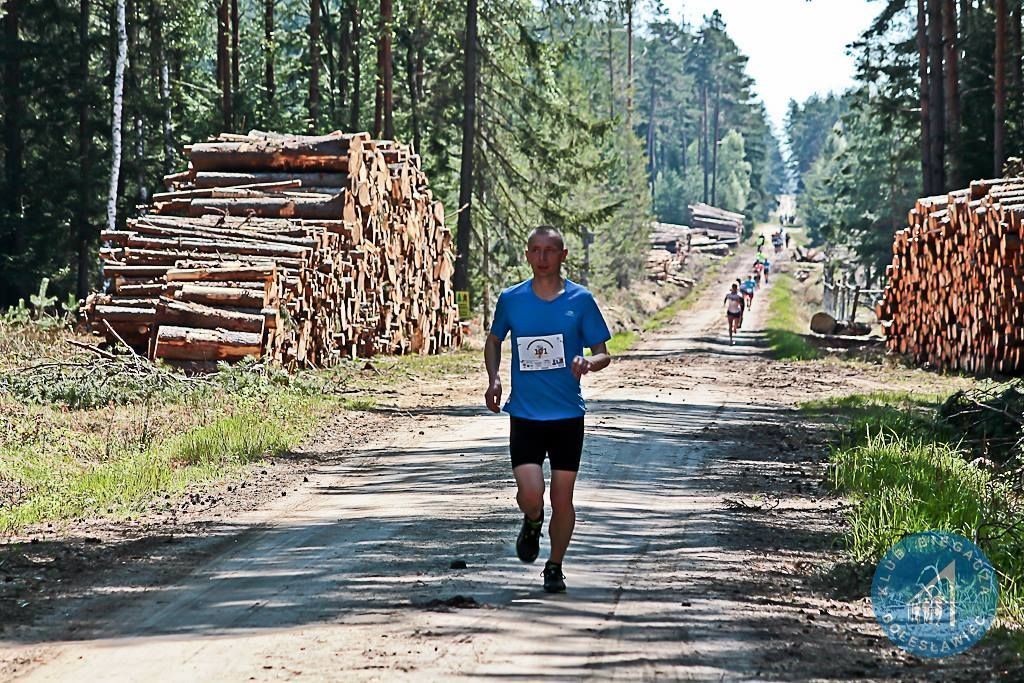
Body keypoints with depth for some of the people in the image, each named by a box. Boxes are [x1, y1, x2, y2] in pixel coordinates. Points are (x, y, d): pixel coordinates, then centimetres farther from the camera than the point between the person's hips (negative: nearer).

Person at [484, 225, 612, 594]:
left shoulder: (580, 300, -2)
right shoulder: (511, 299, 1)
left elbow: (603, 353, 3)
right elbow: (494, 341, 18)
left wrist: (588, 363, -21)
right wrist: (494, 378, 1)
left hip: (568, 414, 0)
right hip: (524, 414, 0)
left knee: (562, 498, 3)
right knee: (530, 495, -13)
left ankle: (555, 567, 23)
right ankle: (532, 523, 23)